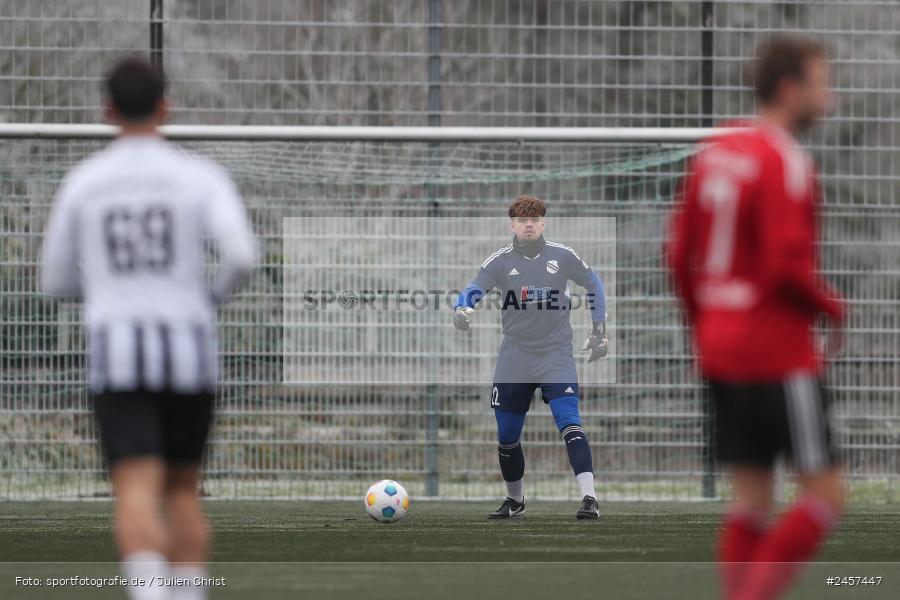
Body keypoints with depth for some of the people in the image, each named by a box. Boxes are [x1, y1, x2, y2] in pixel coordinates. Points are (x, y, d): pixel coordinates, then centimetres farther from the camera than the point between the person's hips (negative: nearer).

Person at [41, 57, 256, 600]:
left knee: (138, 494, -11)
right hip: (188, 351, 0)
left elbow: (56, 281, 16)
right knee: (182, 490, 17)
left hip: (116, 354, 0)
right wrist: (217, 292, 10)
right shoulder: (202, 178, 2)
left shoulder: (82, 183, 8)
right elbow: (242, 254, -13)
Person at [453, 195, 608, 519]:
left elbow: (593, 284, 14)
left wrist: (599, 331, 12)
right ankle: (515, 499, 32)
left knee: (570, 425, -20)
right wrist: (461, 309, -39)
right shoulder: (500, 261, -3)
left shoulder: (562, 256, -2)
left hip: (556, 356, -2)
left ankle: (589, 497, -24)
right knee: (506, 436, 9)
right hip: (514, 359, 2)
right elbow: (473, 289, -15)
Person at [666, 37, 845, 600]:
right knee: (825, 495, -4)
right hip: (779, 355, -9)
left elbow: (681, 254, 14)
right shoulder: (785, 161, -14)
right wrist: (833, 307, -5)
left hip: (722, 350, 9)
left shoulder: (716, 153, 11)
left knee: (752, 498, 10)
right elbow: (787, 264, -22)